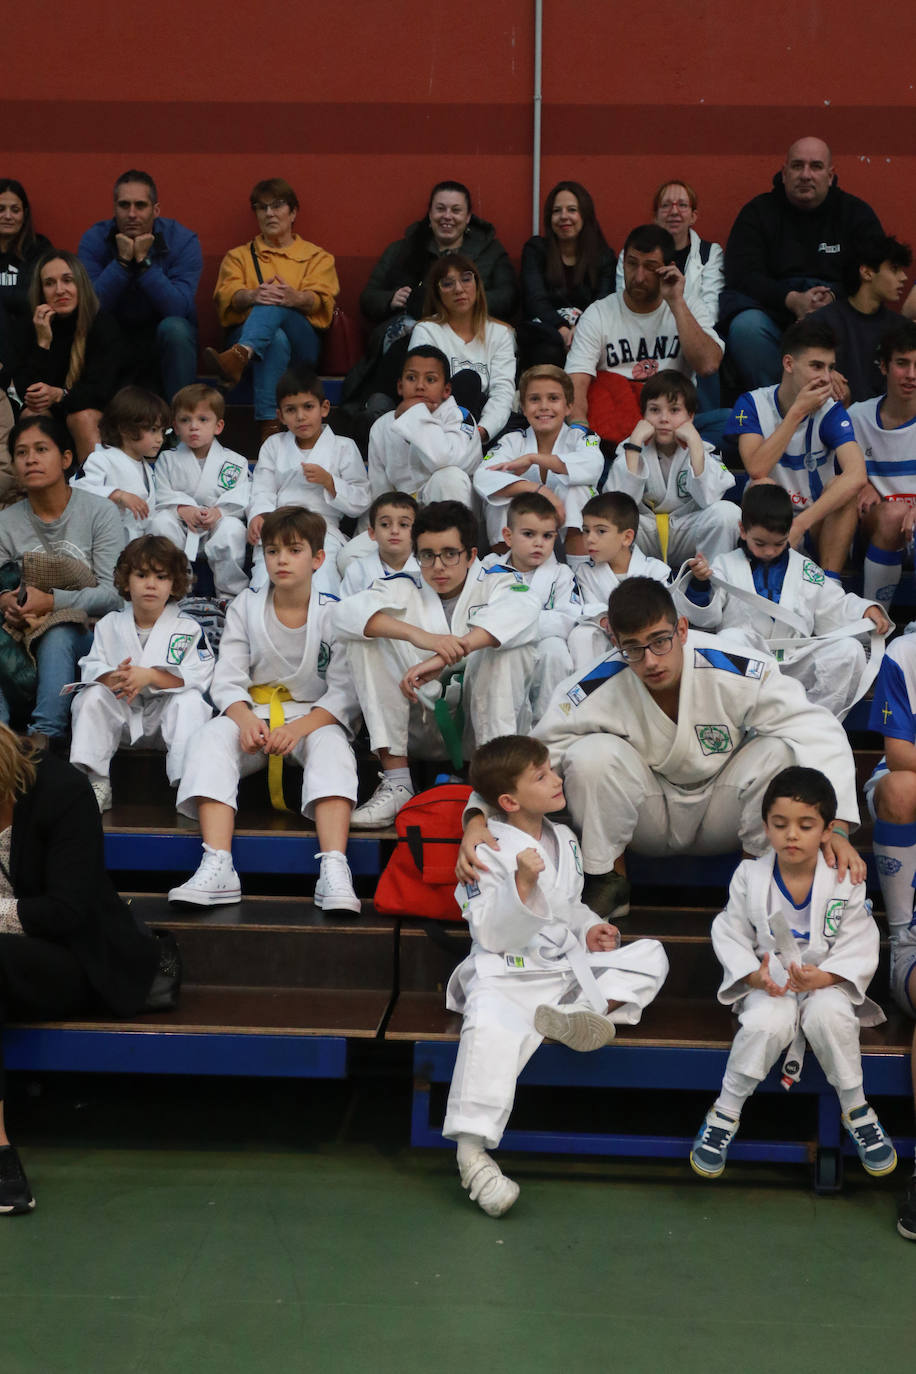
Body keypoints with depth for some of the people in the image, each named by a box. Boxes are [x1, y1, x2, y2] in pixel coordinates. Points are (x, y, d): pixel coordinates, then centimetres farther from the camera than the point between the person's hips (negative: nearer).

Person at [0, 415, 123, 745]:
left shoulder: (99, 512, -4)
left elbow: (113, 593, -10)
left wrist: (51, 601, -21)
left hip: (85, 632, -3)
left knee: (57, 634, -37)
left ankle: (44, 734, -41)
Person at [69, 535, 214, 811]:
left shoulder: (189, 629, 0)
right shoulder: (109, 625, 10)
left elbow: (198, 677, -14)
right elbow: (90, 667, 0)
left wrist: (150, 676, -26)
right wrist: (114, 678, -25)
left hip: (166, 716, -2)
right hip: (122, 716, 3)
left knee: (190, 703, -32)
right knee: (90, 696, -23)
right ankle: (95, 782, -23)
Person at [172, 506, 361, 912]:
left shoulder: (334, 613, 0)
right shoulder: (245, 608, 7)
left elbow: (344, 693, -8)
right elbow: (227, 681, -1)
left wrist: (299, 728, -26)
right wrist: (245, 719, -25)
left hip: (316, 718, -2)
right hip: (252, 714, 2)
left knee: (332, 746, -36)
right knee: (209, 739, -30)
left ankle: (334, 868, -51)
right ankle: (217, 867, -45)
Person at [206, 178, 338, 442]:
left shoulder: (317, 257, 22)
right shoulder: (239, 256, 25)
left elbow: (322, 299, 0)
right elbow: (226, 295, 3)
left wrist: (296, 298, -26)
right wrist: (252, 296, -23)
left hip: (302, 343, 0)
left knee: (277, 304, -35)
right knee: (276, 338, -39)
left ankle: (239, 355, -64)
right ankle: (270, 424, -57)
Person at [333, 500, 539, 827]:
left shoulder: (494, 583, -1)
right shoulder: (403, 589, 4)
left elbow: (524, 609, -27)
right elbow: (346, 613, -17)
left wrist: (444, 656, -40)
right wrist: (418, 635, -35)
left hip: (483, 720, -2)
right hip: (420, 728, 2)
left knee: (509, 642, -24)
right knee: (366, 638, -15)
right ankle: (396, 783, -22)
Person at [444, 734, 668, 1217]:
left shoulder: (563, 839, 13)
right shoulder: (488, 852, -10)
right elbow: (493, 934, -17)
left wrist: (588, 927, 10)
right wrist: (523, 884, -29)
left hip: (568, 966, 7)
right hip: (508, 974, -7)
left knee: (651, 955, -1)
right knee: (489, 1026, -36)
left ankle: (582, 1012, -22)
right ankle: (471, 1149, -35)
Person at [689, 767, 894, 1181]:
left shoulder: (845, 881, -9)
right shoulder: (748, 877, -6)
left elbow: (859, 948, -7)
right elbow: (731, 936, -1)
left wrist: (825, 977, -25)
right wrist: (753, 975, -20)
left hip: (827, 982, 0)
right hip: (768, 984, 0)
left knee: (829, 1016, -34)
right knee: (767, 1023, -33)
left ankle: (856, 1109, -10)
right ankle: (725, 1112, -14)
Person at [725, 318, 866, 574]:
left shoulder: (831, 412, -10)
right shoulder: (752, 404, -6)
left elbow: (857, 476, -28)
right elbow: (757, 469, -22)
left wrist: (799, 524, -37)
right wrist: (797, 412, -21)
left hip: (819, 524, 1)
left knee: (841, 485, -26)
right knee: (762, 487, -28)